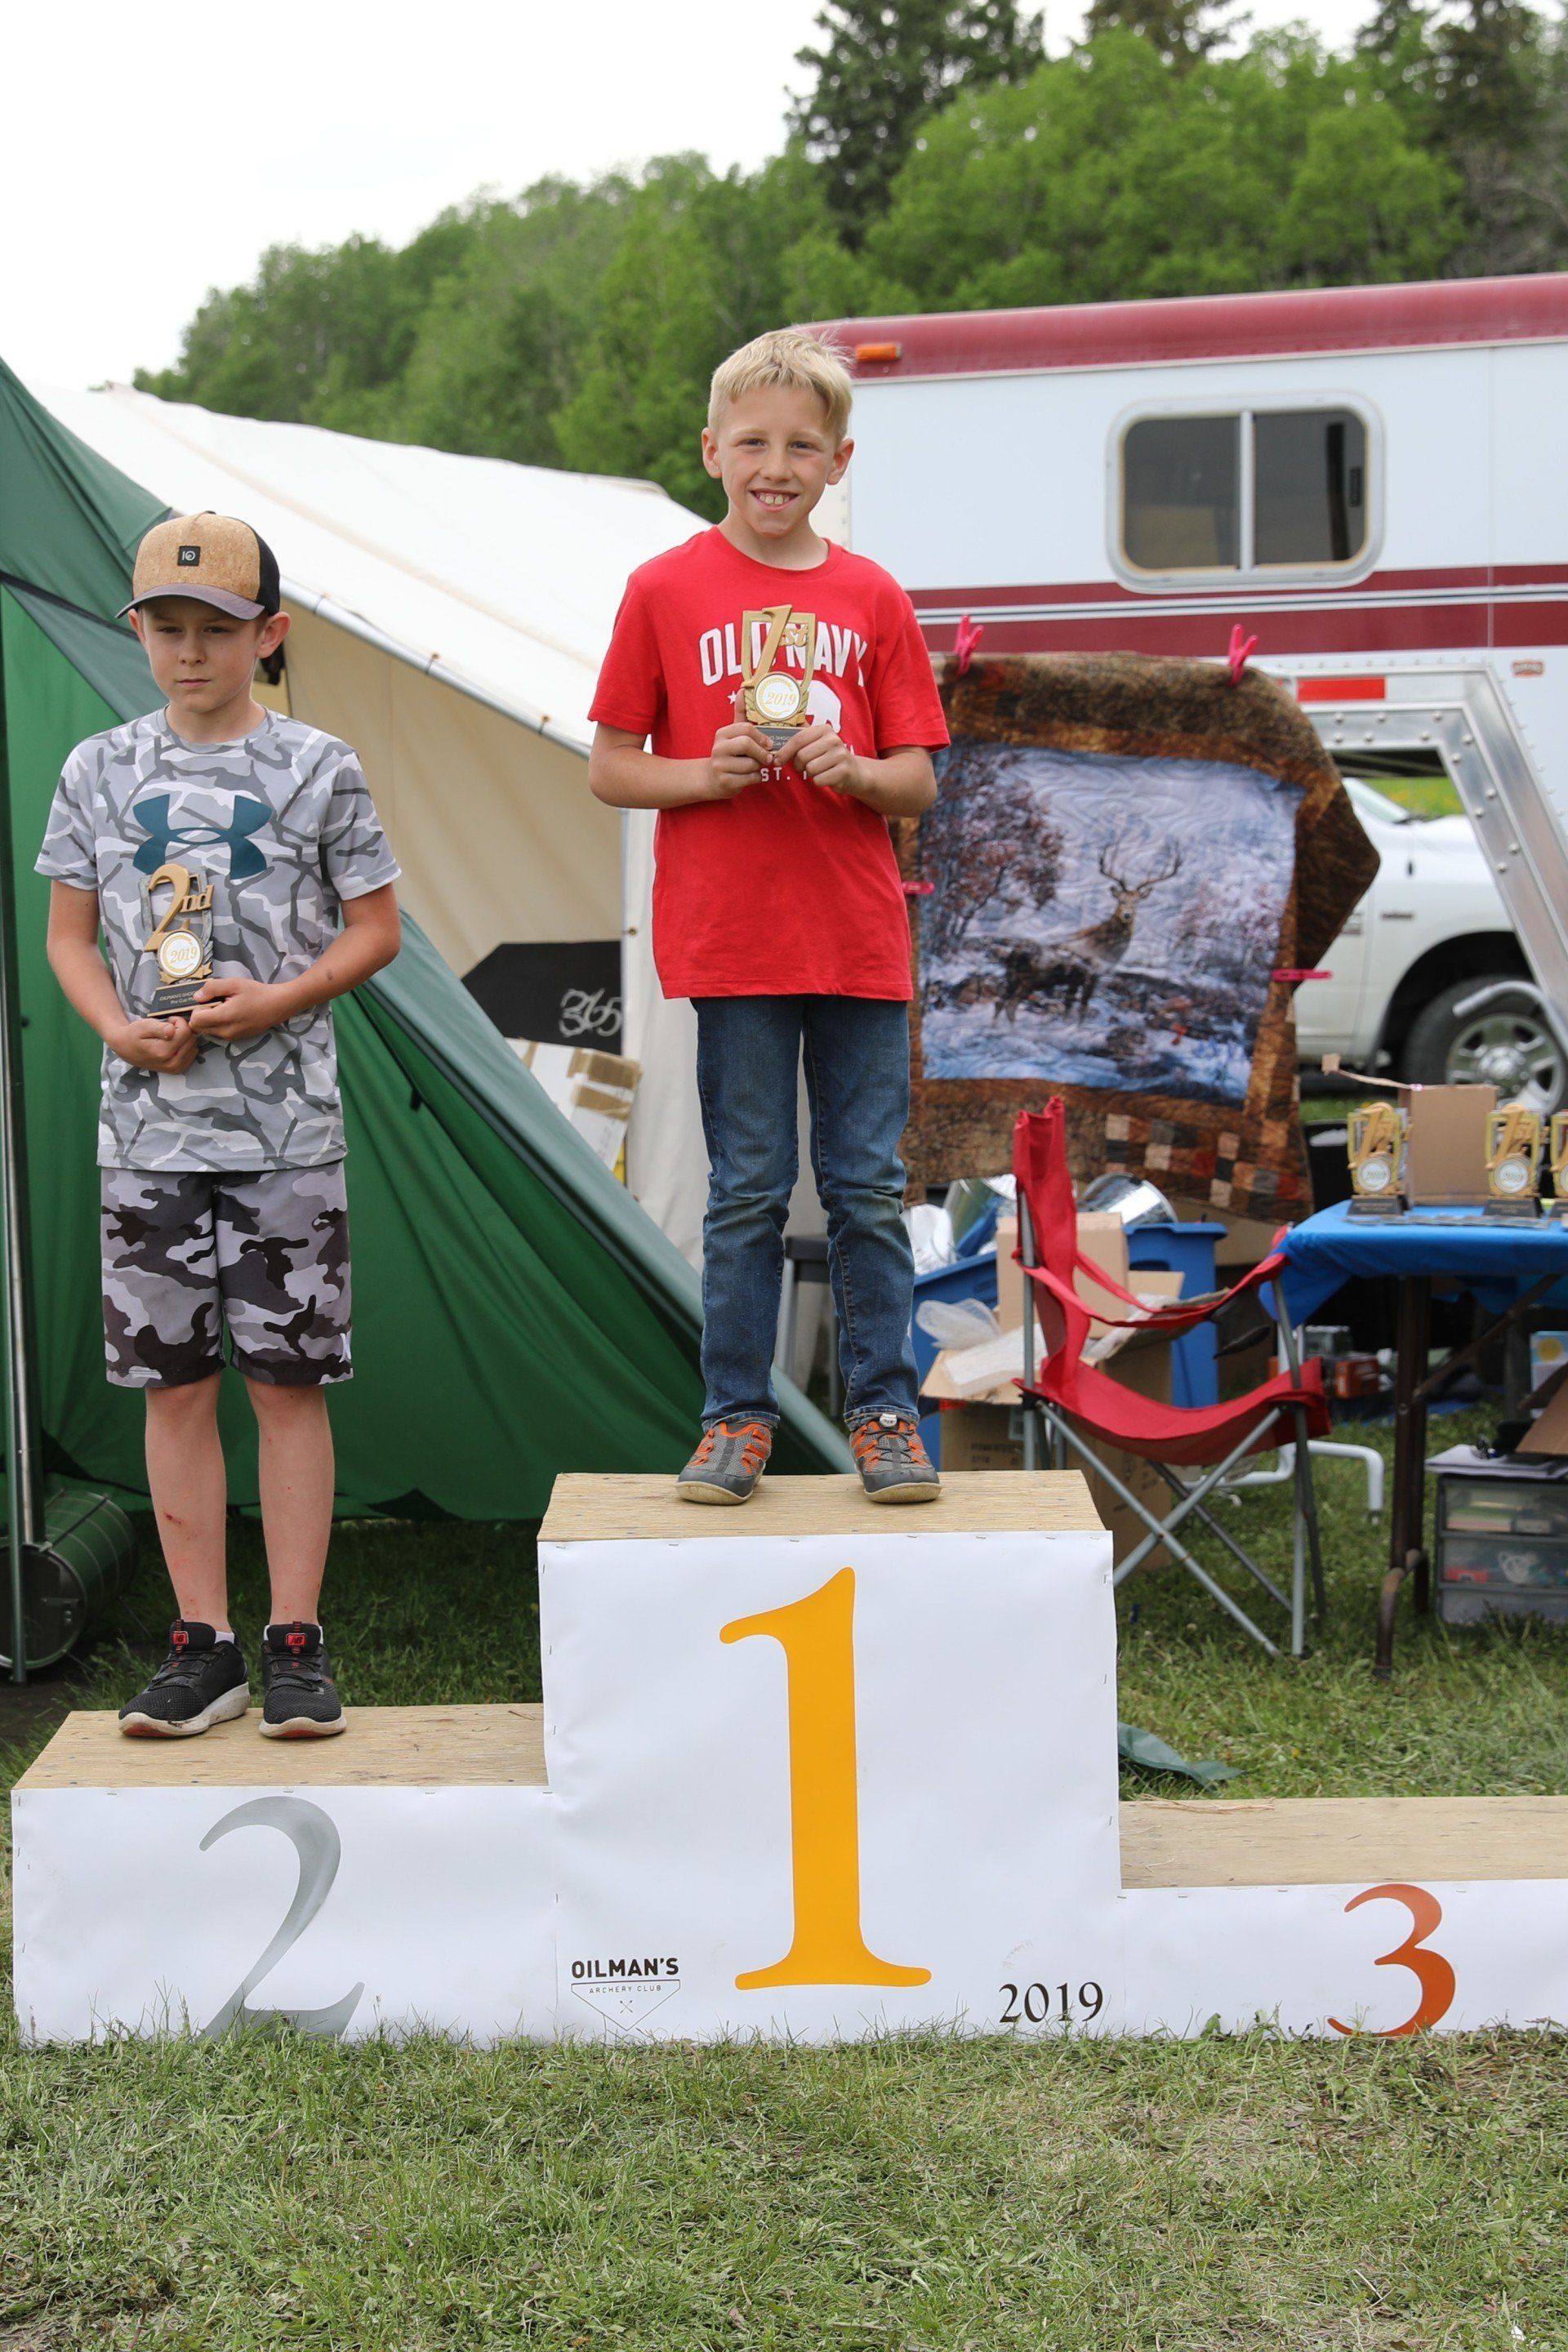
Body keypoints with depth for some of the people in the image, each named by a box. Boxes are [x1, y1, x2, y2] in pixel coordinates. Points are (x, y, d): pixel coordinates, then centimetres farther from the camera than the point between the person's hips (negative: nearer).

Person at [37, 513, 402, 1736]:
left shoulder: (317, 768, 0)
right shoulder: (100, 772, 7)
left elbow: (375, 928, 3)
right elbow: (68, 935, 11)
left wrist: (278, 1000, -13)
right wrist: (119, 1027, -8)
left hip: (286, 1128, -2)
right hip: (148, 1128, 2)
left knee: (290, 1380, 0)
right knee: (174, 1383, 5)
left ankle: (296, 1644, 8)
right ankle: (204, 1645, 13)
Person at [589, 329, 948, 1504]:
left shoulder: (873, 598, 6)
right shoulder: (665, 591, 2)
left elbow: (919, 783, 7)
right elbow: (609, 768, 4)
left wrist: (855, 770, -13)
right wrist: (704, 774, -13)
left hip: (862, 942, 2)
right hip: (731, 943, -1)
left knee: (870, 1188, 4)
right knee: (748, 1192, 3)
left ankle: (885, 1411, 13)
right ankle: (736, 1418, 13)